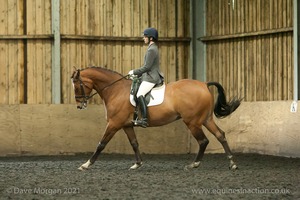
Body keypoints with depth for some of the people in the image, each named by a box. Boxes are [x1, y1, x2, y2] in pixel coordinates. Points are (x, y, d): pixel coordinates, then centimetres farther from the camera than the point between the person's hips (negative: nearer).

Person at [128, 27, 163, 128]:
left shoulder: (151, 50, -15)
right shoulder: (153, 48, 18)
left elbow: (146, 67, -19)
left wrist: (134, 72, -10)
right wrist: (137, 73, 19)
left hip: (151, 78, -12)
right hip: (150, 77, 12)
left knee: (140, 94, -28)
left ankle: (144, 119, -38)